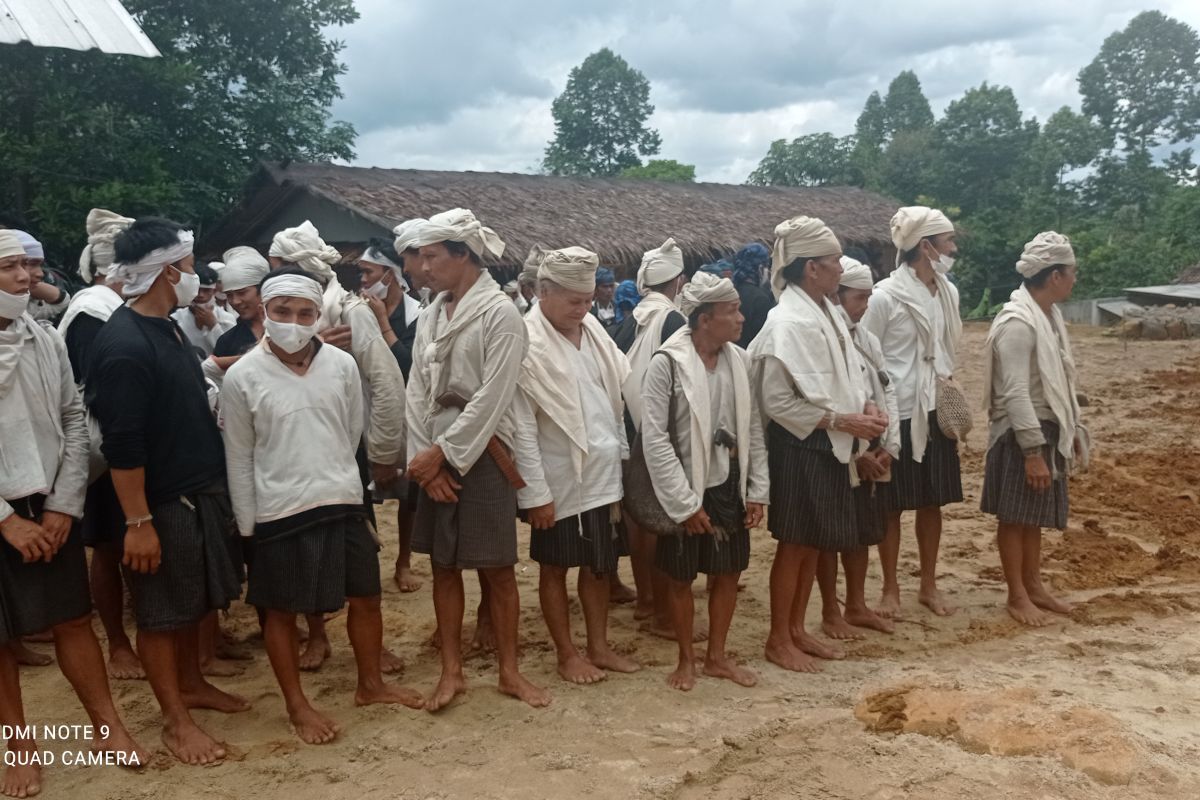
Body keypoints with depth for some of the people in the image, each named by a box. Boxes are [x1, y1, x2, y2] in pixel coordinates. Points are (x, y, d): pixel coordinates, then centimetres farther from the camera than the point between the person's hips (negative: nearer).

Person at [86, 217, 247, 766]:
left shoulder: (167, 328, 7)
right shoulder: (123, 346, -22)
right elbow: (122, 446, -23)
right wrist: (138, 522, -21)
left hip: (200, 490, 9)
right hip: (160, 502, -9)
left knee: (191, 603, 21)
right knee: (160, 612, 7)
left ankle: (190, 684, 38)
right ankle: (175, 719, 19)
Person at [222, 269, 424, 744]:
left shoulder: (342, 365, -3)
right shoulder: (243, 377, -9)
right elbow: (238, 459, -3)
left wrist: (333, 477, 10)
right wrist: (247, 524, -1)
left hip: (343, 503, 3)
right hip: (278, 511, -3)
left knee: (365, 598, 12)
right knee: (281, 611, 10)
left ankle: (370, 684, 34)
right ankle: (297, 706, 27)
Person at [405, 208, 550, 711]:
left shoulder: (500, 314, -9)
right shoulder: (430, 316, 9)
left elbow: (491, 399, -15)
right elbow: (418, 392, 5)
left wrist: (442, 453, -13)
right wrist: (424, 460, -5)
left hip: (482, 456, -6)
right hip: (435, 459, 6)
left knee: (497, 570, 4)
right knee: (443, 567, 10)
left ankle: (509, 671, 19)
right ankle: (452, 672, 22)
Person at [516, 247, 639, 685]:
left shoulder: (592, 329, 5)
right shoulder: (526, 343, -16)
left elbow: (620, 392, 11)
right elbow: (521, 426, -17)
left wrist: (623, 456, 7)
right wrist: (536, 491, -17)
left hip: (603, 475, 6)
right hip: (559, 480, -6)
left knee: (600, 564, 16)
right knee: (555, 568, 11)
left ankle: (599, 646, 31)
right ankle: (567, 654, 25)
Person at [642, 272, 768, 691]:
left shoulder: (739, 359, -1)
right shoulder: (668, 362, -17)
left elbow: (754, 429, 5)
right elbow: (654, 438, -16)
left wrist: (758, 490, 1)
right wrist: (685, 503, -15)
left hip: (730, 485, 5)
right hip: (688, 488, -5)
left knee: (728, 572, 14)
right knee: (682, 578, 11)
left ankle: (717, 656, 32)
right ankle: (686, 658, 30)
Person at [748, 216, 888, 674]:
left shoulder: (827, 312, 7)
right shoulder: (787, 322, -19)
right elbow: (777, 401, -21)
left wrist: (864, 406, -1)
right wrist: (843, 421, -18)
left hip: (831, 446, 8)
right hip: (800, 447, -8)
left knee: (816, 543, 16)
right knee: (795, 544, 3)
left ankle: (797, 630, 30)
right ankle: (778, 640, 19)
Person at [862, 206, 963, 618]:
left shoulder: (948, 292, 4)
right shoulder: (885, 296, -14)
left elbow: (950, 353, 14)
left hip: (937, 412, 5)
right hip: (897, 413, -5)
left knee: (932, 502, 12)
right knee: (892, 505, 7)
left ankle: (929, 585, 27)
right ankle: (891, 588, 21)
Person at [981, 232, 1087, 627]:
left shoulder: (1049, 315, 8)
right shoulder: (1017, 323, -22)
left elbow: (1060, 382, 15)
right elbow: (1015, 394, -24)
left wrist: (1073, 430, 16)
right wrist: (1032, 451, -24)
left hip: (1047, 429, 9)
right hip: (1021, 433, -9)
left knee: (1035, 515, 18)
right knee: (1015, 517, 4)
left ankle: (1034, 586, 30)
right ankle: (1017, 596, 15)